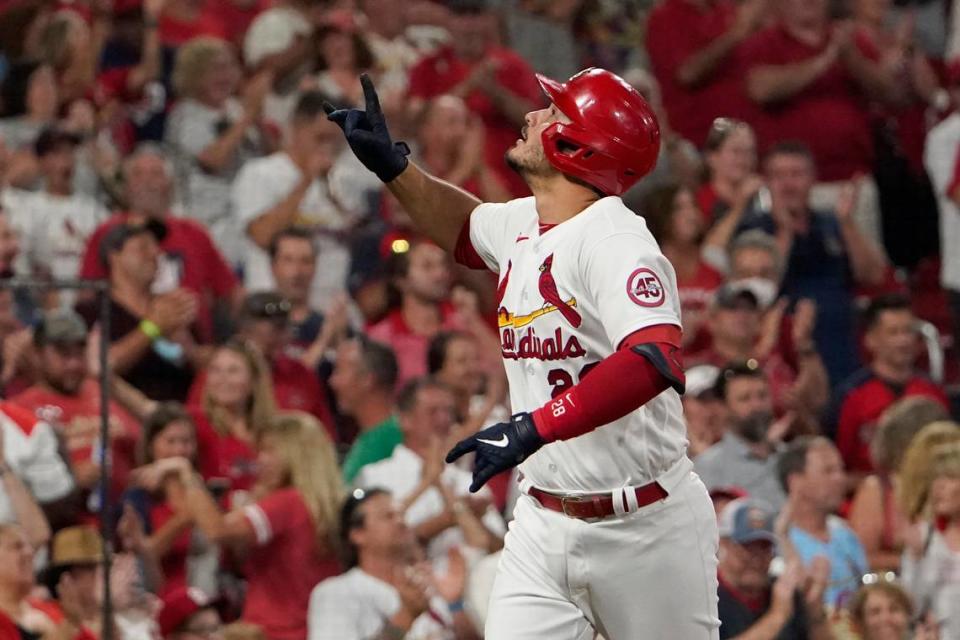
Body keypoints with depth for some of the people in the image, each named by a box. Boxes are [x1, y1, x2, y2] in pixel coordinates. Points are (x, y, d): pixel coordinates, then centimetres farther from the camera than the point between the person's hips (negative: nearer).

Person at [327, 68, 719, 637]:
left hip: (644, 528, -7)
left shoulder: (612, 239, -21)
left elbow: (656, 362, -37)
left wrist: (534, 428, -43)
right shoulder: (522, 225, 6)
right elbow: (462, 228, 32)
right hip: (544, 522, 7)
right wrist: (392, 164, 14)